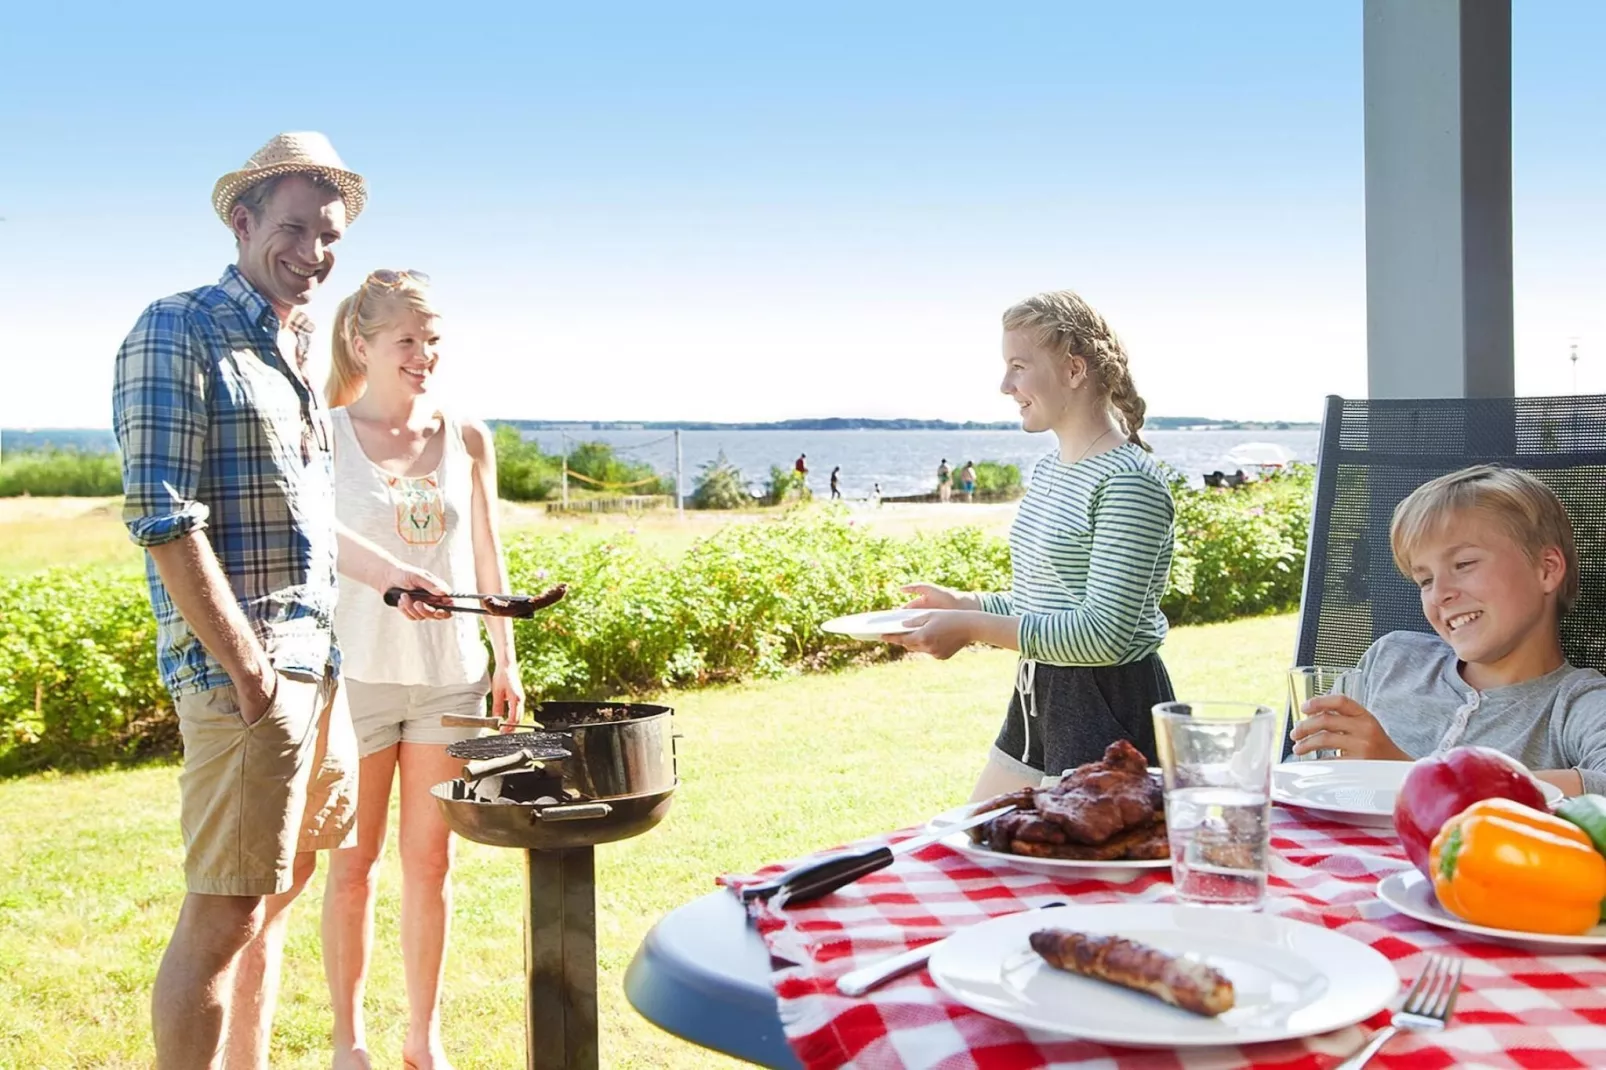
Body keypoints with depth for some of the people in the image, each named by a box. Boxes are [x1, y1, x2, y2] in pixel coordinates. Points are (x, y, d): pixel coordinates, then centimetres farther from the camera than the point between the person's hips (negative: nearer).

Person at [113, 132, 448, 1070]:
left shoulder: (295, 352, 17)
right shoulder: (179, 333, -10)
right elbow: (163, 517, -18)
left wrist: (389, 573, 27)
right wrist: (243, 667, -20)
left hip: (317, 661, 9)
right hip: (243, 668, -9)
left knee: (276, 896, 15)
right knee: (224, 913, -5)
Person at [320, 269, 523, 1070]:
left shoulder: (466, 440, 5)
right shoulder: (326, 438, -5)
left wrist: (505, 660, 10)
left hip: (449, 674, 3)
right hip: (357, 673, -3)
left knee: (430, 861, 10)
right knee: (353, 865, 7)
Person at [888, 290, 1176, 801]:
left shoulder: (1128, 481, -18)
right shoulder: (1047, 471, 11)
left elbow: (1105, 634, -24)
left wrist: (974, 628, -24)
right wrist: (961, 603, 9)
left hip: (1110, 711, -9)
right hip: (1037, 701, 10)